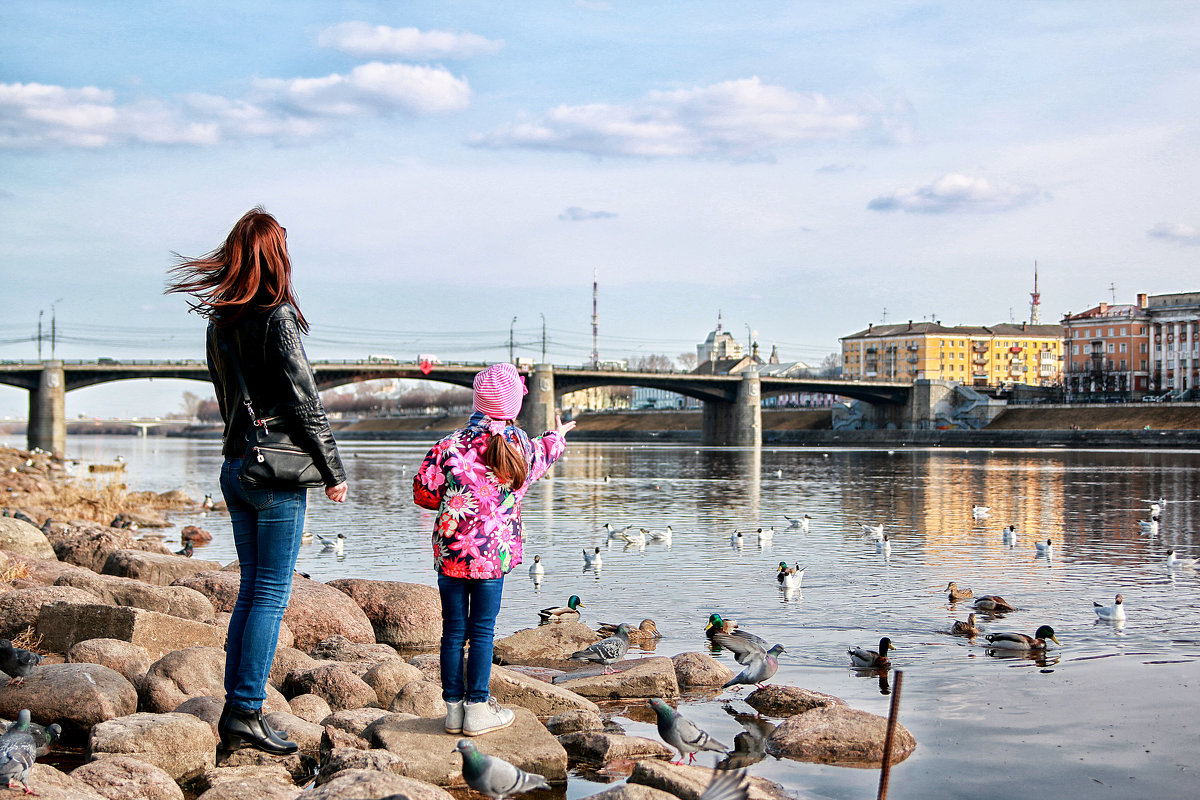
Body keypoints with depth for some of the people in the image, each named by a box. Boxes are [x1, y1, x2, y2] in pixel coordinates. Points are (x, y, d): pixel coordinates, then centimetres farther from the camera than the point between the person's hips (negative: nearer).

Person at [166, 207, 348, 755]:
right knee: (271, 594, -2)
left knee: (251, 590, 13)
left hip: (235, 468, 7)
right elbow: (303, 402, -14)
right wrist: (333, 472, -6)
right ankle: (246, 714, -2)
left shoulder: (220, 323, 9)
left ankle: (234, 713, 14)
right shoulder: (277, 317, -13)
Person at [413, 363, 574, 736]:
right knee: (482, 631, 7)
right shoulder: (522, 445, 0)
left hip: (451, 550, 0)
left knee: (453, 631, 8)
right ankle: (477, 708, 10)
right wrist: (556, 437, 46)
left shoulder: (451, 445, -6)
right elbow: (542, 457, 24)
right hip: (495, 552, 0)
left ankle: (454, 707, 15)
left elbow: (423, 491, -2)